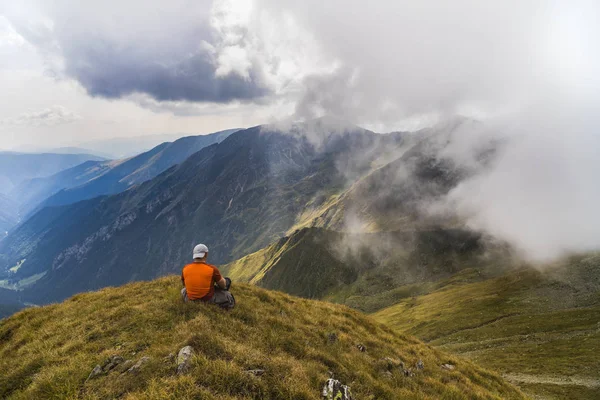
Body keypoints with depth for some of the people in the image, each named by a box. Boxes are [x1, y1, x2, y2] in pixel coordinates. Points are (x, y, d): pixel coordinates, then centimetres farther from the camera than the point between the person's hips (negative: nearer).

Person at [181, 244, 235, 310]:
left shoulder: (185, 269, -12)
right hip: (209, 301, -3)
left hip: (191, 300, 3)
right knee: (227, 281, 19)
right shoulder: (212, 269, -21)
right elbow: (223, 285, -5)